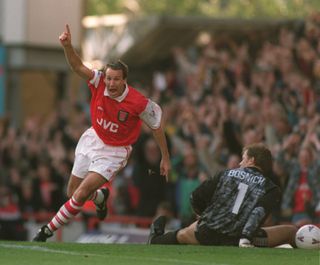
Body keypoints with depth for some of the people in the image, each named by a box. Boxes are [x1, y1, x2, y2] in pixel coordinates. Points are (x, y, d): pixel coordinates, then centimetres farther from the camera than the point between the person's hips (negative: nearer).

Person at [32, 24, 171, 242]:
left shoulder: (139, 102, -26)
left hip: (115, 151, -5)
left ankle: (48, 231, 0)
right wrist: (67, 46, -49)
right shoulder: (99, 82, -18)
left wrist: (165, 158, -5)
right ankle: (101, 197, 48)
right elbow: (78, 66, -29)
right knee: (72, 192, 14)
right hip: (92, 140, 5)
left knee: (81, 194, -16)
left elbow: (157, 125, -12)